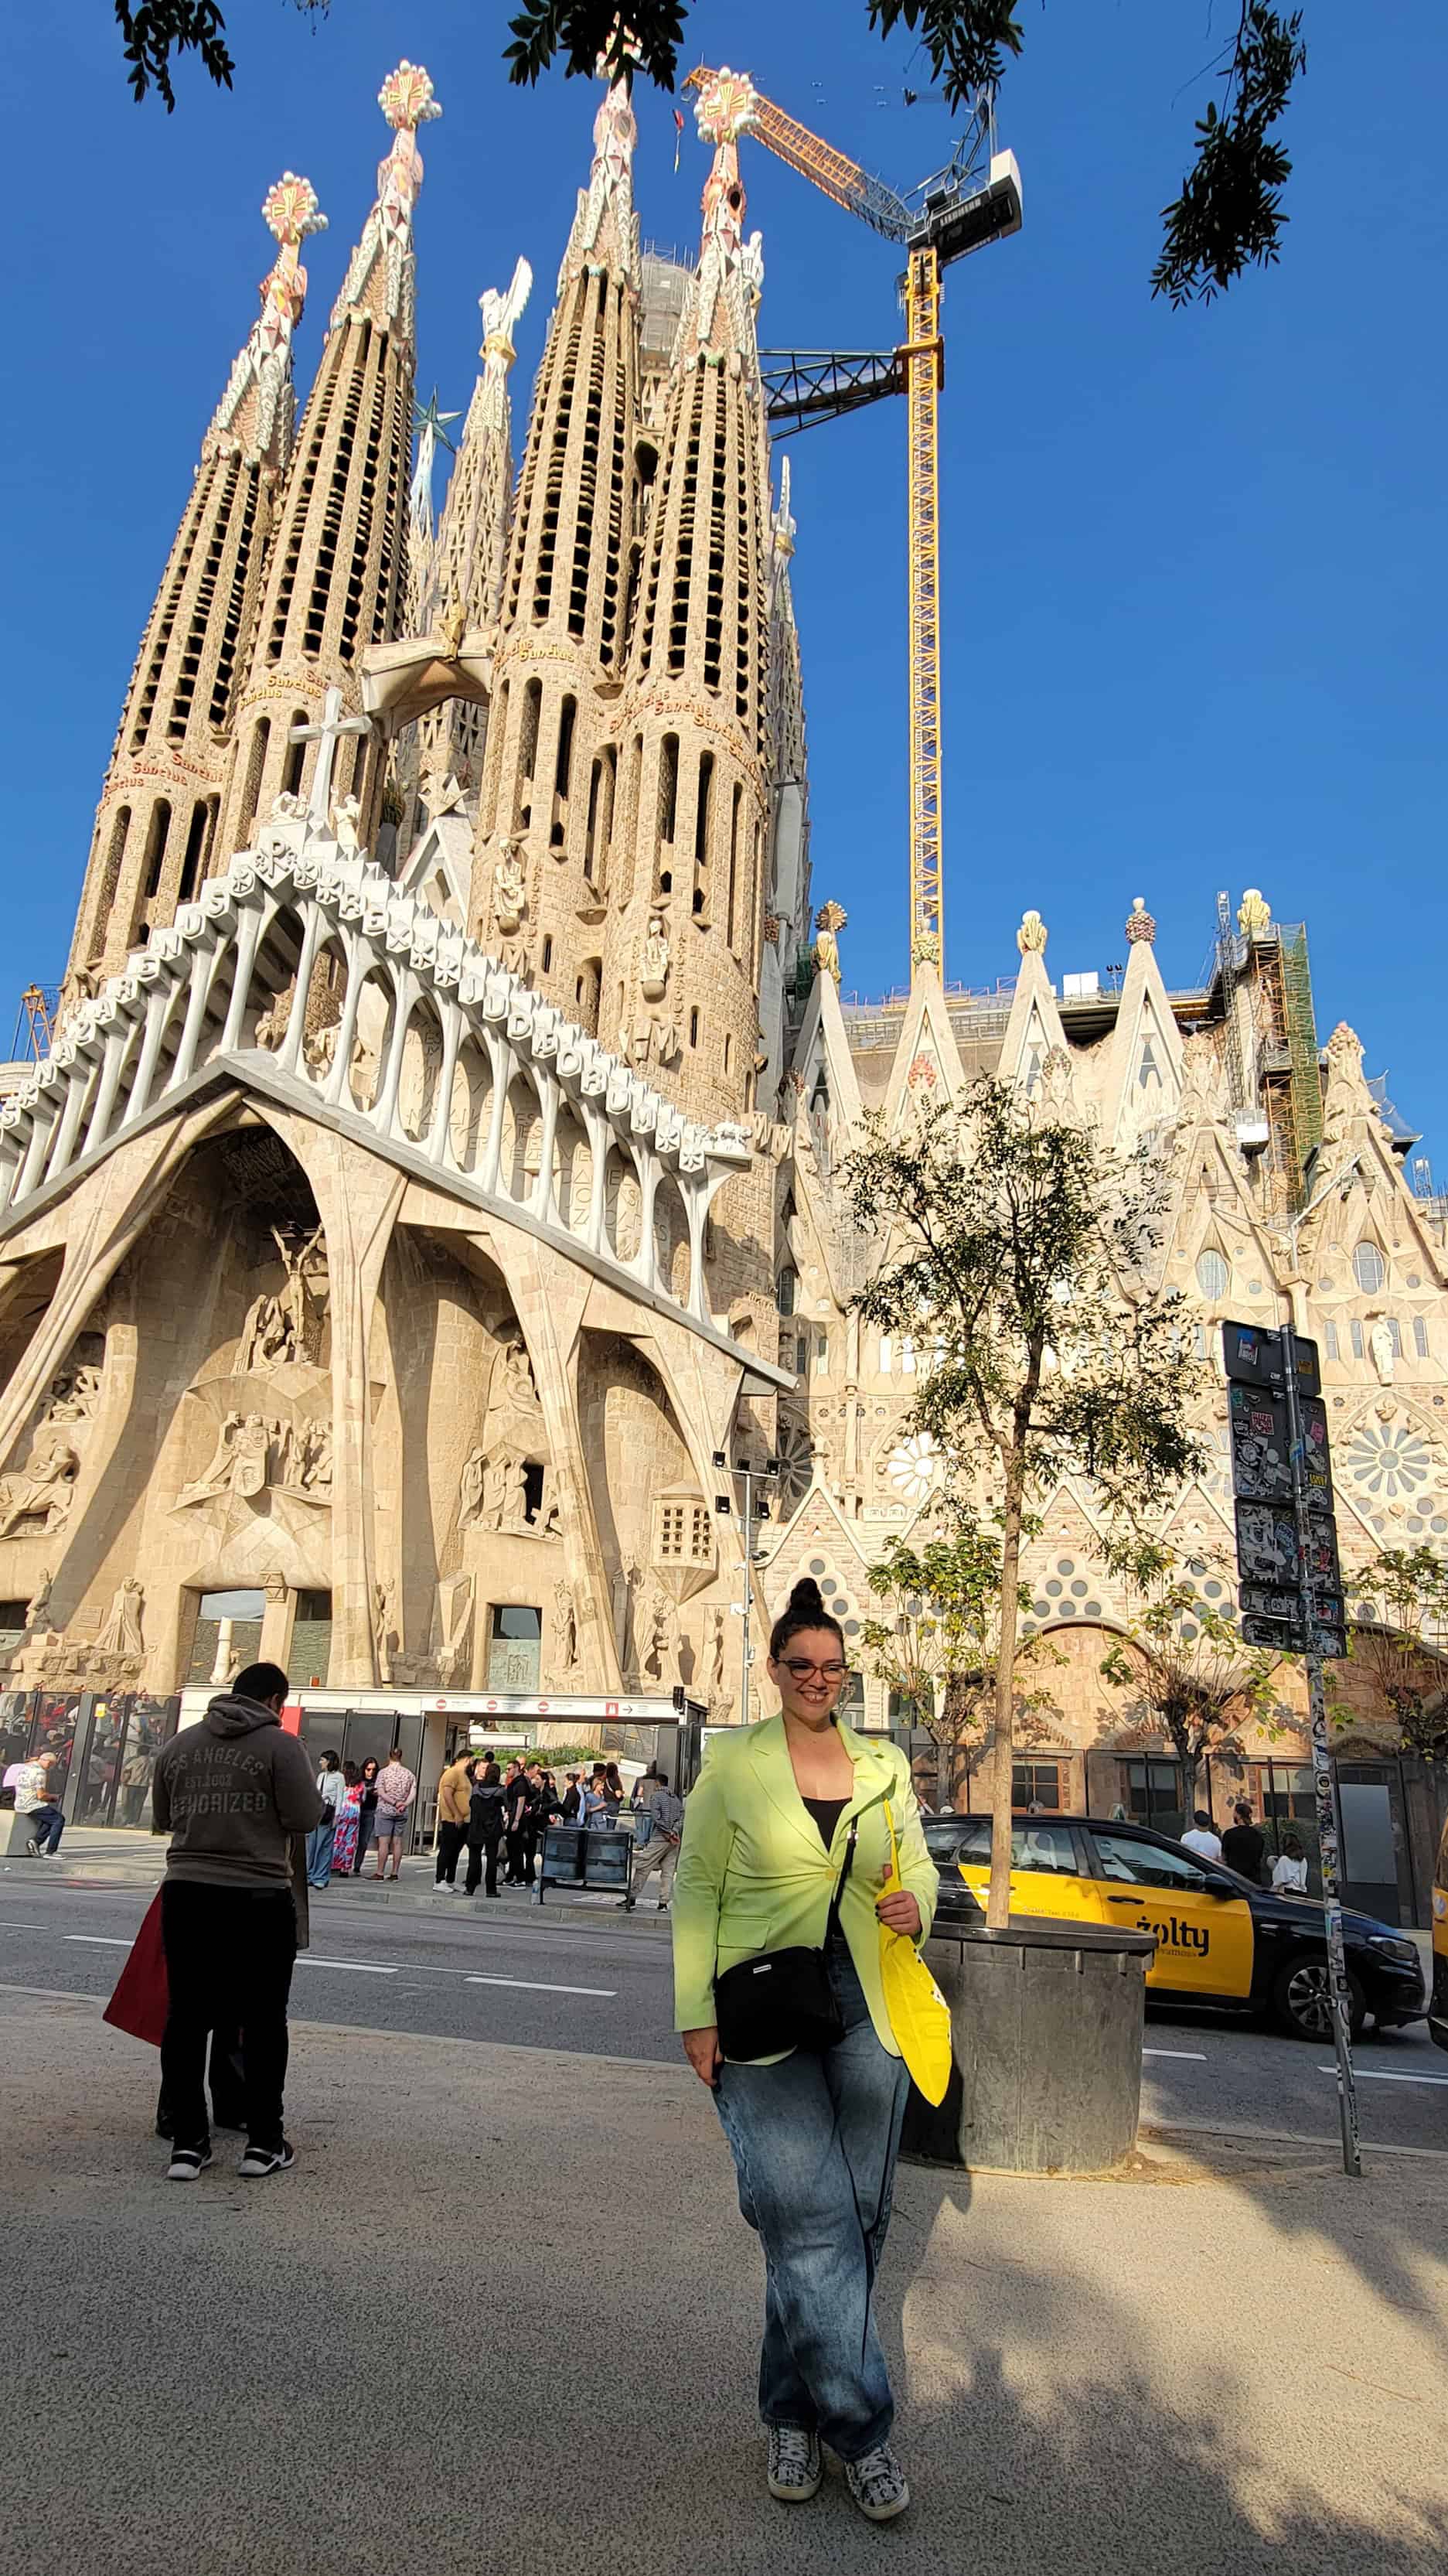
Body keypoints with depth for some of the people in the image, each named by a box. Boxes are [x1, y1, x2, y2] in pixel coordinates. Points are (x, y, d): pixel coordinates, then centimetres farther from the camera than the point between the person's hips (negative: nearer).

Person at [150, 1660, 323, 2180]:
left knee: (187, 2016, 12)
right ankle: (263, 2143, 14)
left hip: (186, 1894, 4)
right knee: (263, 2021, 7)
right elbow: (305, 1819, -10)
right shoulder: (279, 1744, -9)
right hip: (258, 1899, -4)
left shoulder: (179, 1744, 7)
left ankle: (187, 2143, 17)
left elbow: (162, 1818, 17)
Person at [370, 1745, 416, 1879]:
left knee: (384, 1842, -3)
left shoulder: (383, 1772, -3)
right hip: (402, 1813, 4)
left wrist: (394, 1802, -11)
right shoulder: (408, 1773, 7)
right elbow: (413, 1793, -2)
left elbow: (381, 1793, -12)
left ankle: (380, 1873, -4)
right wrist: (405, 1804, -11)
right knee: (397, 1842, 6)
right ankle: (395, 1873, 8)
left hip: (385, 1810, -3)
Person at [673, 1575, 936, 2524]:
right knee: (811, 2220, -9)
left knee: (859, 2220, 9)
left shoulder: (884, 1766, 8)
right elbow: (697, 1887, -1)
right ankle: (862, 2430, 9)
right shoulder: (733, 1764, -1)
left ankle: (795, 2411, 30)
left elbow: (919, 1862, 17)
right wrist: (696, 2012, -6)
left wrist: (917, 1903, -7)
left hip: (867, 2008, 4)